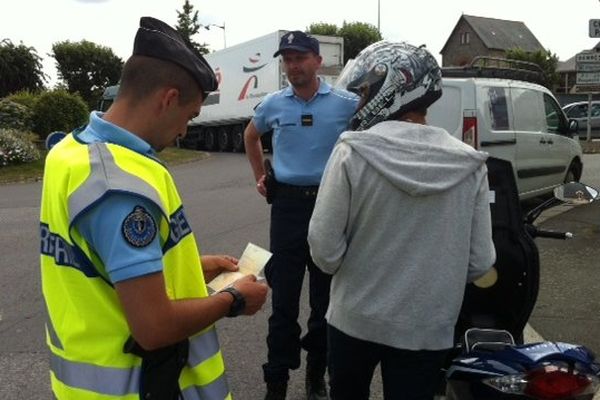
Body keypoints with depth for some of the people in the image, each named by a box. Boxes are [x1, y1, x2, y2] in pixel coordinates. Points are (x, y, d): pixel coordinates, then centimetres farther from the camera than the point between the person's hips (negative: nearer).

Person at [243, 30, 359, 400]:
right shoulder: (274, 104, 4)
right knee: (284, 297, 6)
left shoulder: (346, 103, -5)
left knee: (326, 297, 11)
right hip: (287, 203, 1)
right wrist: (260, 177, 16)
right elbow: (251, 137, 23)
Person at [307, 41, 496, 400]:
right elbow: (480, 261, -5)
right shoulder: (470, 165, -10)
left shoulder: (352, 152, -17)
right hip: (427, 328, 2)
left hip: (355, 319, -1)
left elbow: (324, 248, -15)